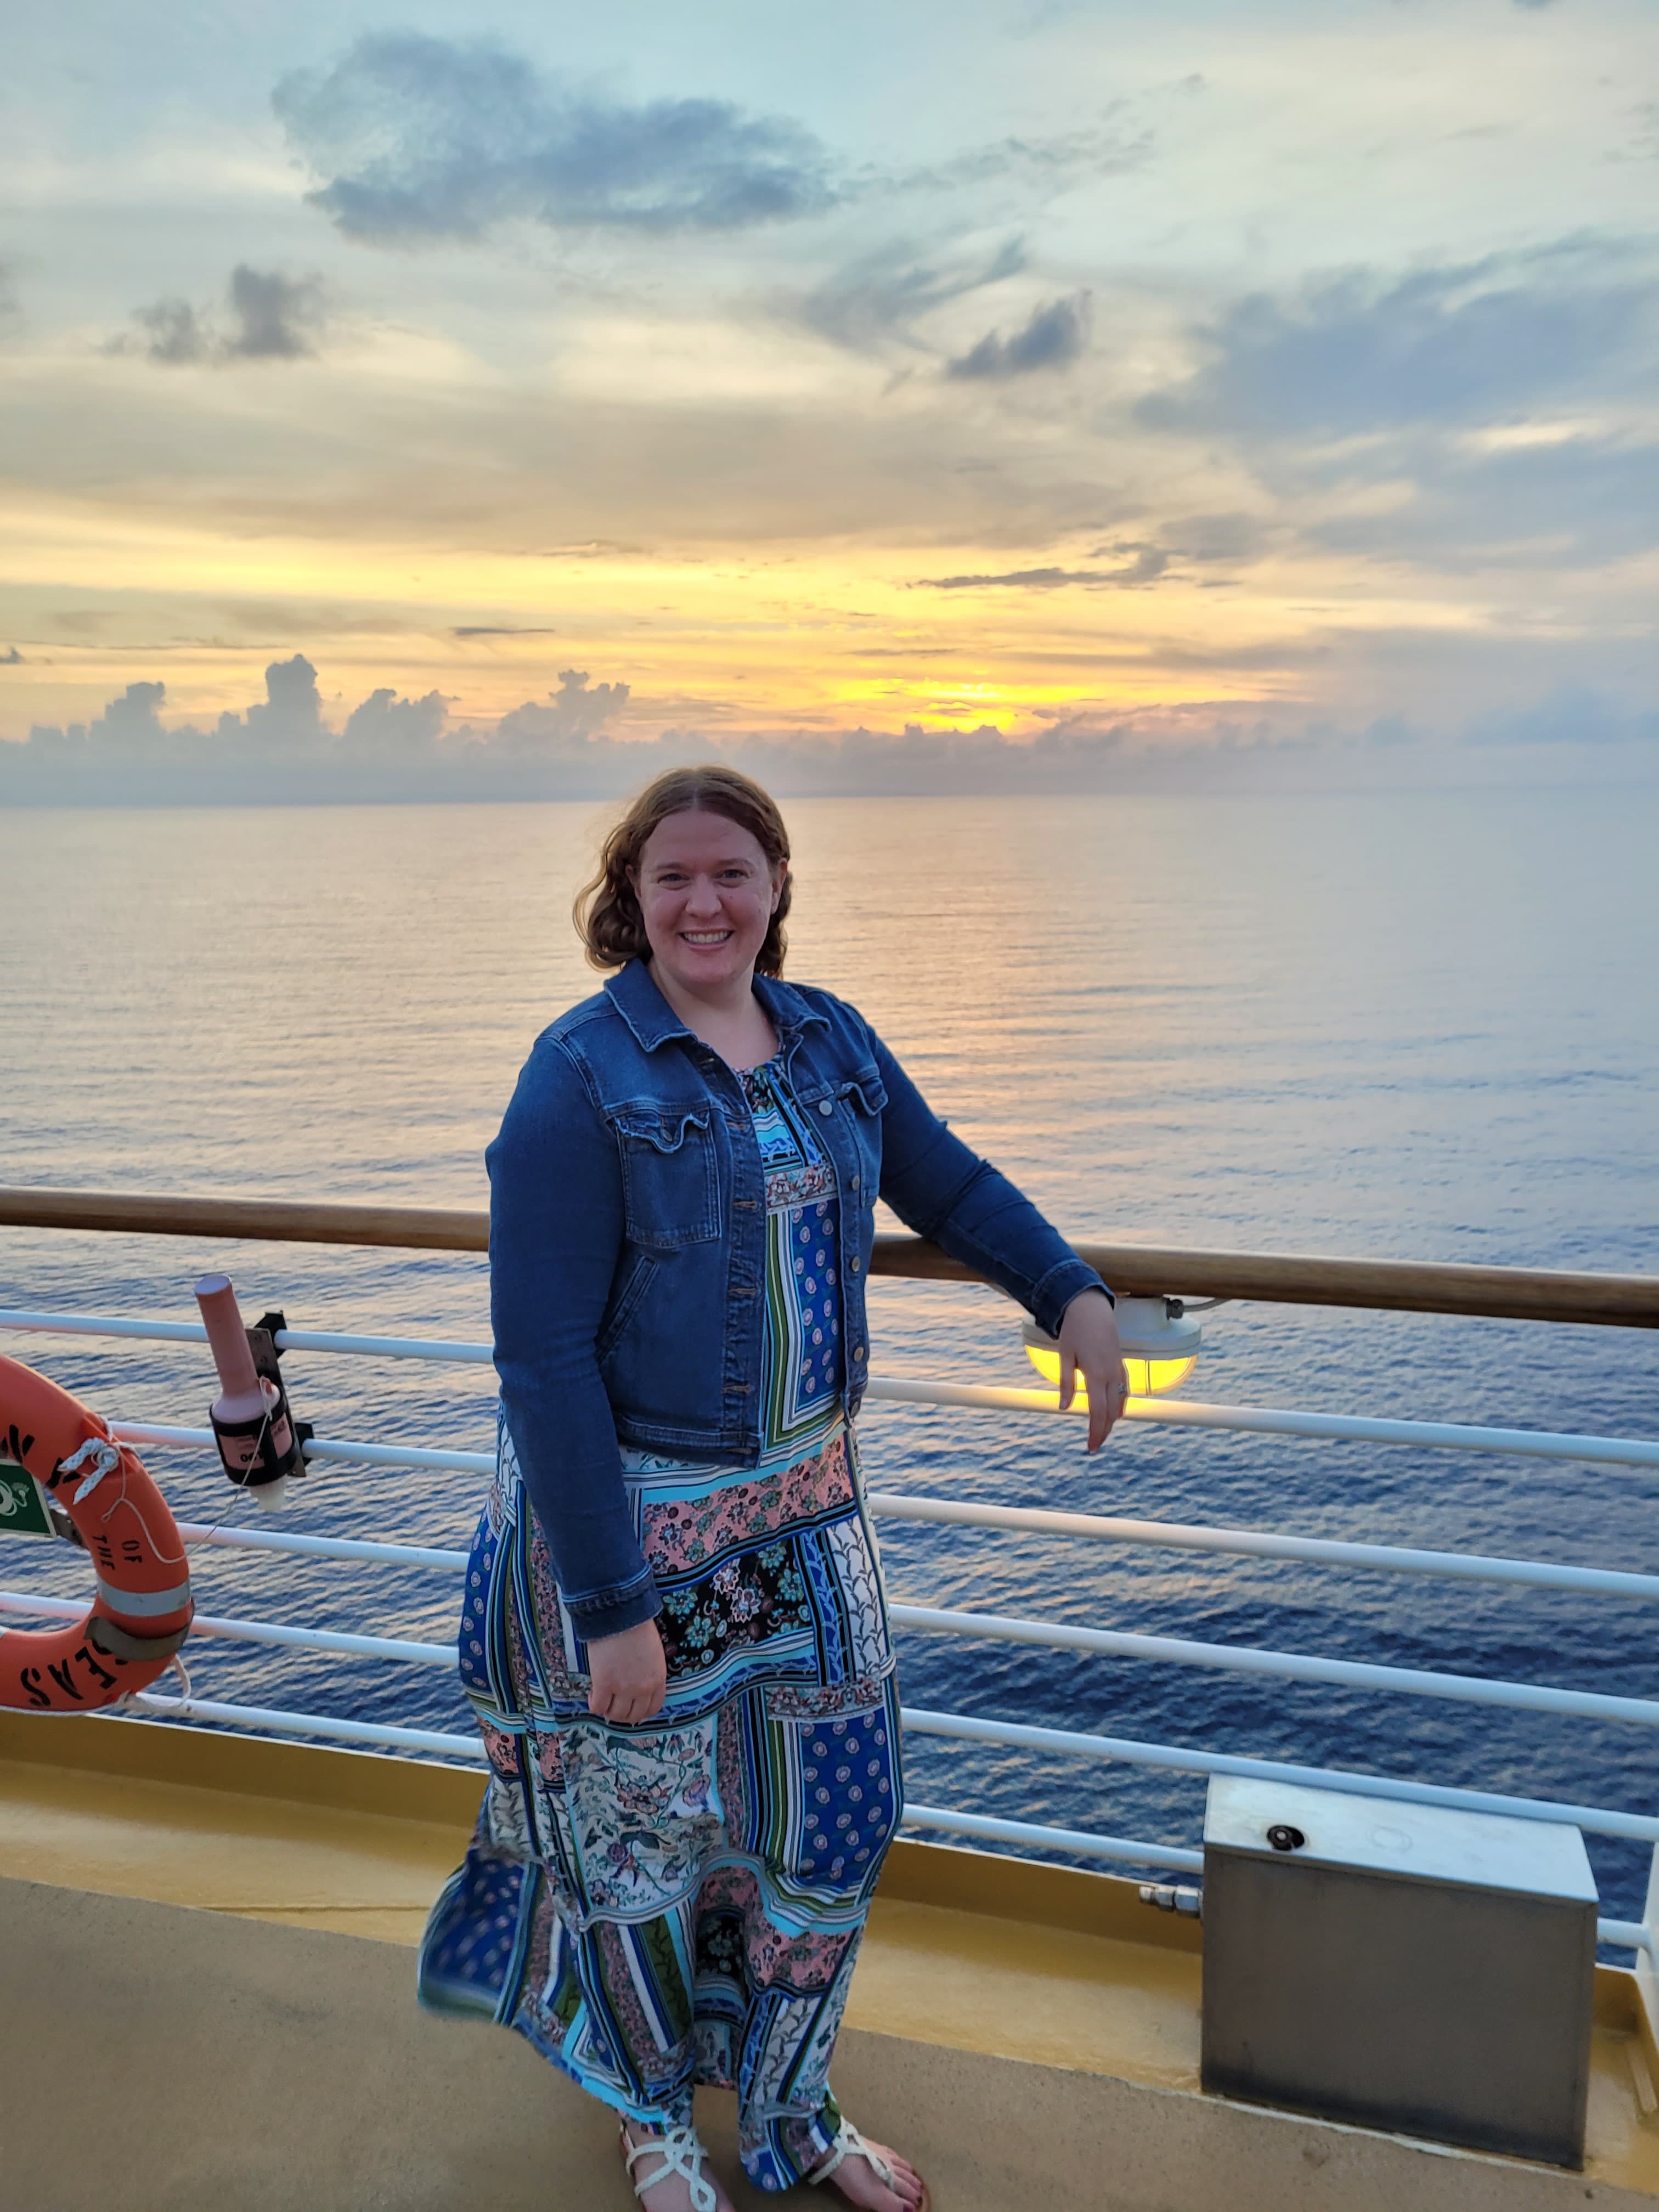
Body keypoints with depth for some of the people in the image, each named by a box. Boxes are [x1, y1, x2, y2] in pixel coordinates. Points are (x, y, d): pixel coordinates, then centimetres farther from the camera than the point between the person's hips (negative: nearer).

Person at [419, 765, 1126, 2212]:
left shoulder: (827, 1037, 1)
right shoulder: (582, 1077, -18)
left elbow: (946, 1180, 15)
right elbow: (544, 1358, -20)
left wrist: (1072, 1291, 0)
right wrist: (611, 1605, -20)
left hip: (806, 1505, 6)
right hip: (631, 1515, -5)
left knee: (832, 1820, 17)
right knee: (645, 1837, 15)